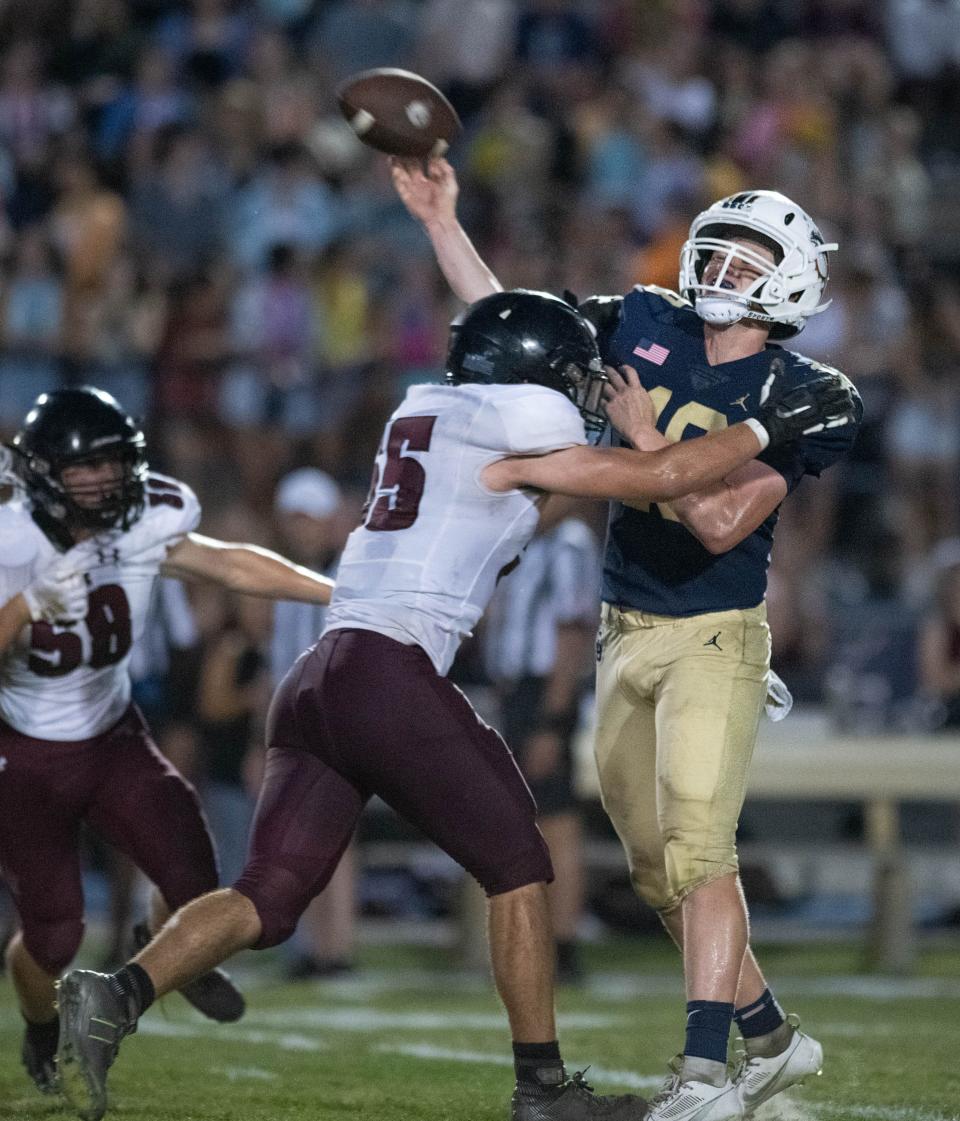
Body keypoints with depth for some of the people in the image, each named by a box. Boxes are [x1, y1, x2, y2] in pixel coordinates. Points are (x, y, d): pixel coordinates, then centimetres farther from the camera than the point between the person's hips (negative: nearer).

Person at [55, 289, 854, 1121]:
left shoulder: (424, 412, 22)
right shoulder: (512, 428, -1)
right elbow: (659, 479, 1)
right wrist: (769, 427, 11)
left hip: (315, 678, 8)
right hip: (389, 671, -8)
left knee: (270, 898, 3)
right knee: (517, 865, 7)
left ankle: (117, 996, -18)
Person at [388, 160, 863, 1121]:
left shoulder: (798, 399, -12)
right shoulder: (647, 327, 4)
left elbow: (721, 524, -19)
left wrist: (646, 438, -17)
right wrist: (440, 220, 6)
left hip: (713, 636, -6)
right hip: (626, 635, 6)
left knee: (696, 851, -18)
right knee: (658, 869, 11)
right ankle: (772, 1040, 25)